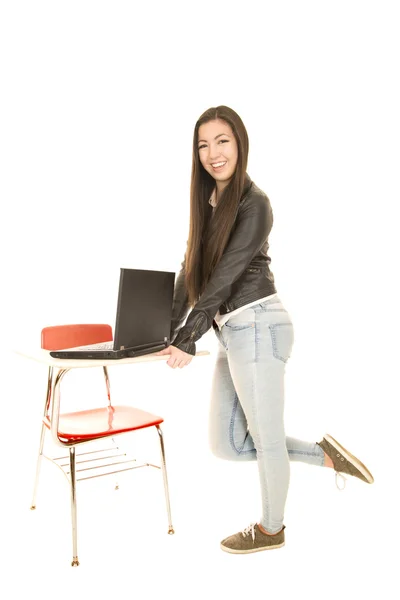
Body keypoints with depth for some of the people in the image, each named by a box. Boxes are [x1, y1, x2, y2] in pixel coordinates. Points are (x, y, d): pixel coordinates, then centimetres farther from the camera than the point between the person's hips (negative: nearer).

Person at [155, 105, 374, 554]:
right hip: (232, 332, 9)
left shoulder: (253, 203, -12)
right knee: (225, 445, 14)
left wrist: (187, 341, -15)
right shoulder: (208, 201, 13)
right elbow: (191, 271, 11)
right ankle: (324, 454, 27)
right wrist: (168, 330, 5)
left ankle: (271, 529, 32)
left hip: (257, 326, -9)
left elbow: (225, 277, -16)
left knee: (265, 437, 10)